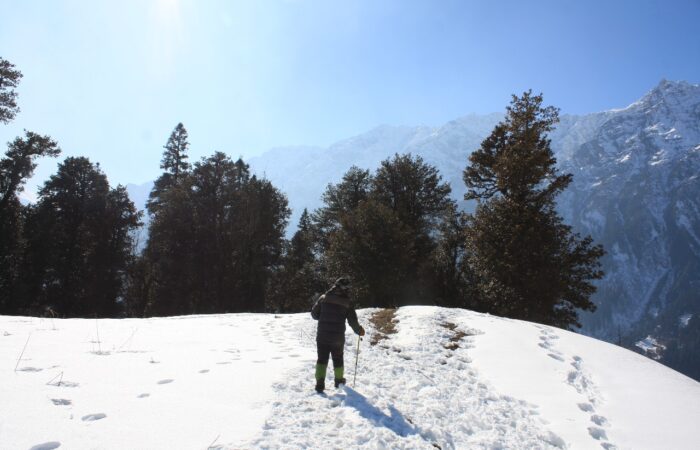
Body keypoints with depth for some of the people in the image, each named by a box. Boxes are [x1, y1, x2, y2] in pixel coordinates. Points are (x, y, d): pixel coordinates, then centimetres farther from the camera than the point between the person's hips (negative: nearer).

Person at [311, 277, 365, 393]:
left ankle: (320, 383, -3)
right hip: (338, 338, 0)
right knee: (338, 359, 19)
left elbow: (314, 313, 3)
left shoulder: (323, 298, -2)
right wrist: (359, 331, 14)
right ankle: (339, 381, 33)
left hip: (322, 336, 0)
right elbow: (353, 321, -4)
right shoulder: (347, 303, -6)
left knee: (322, 359, 8)